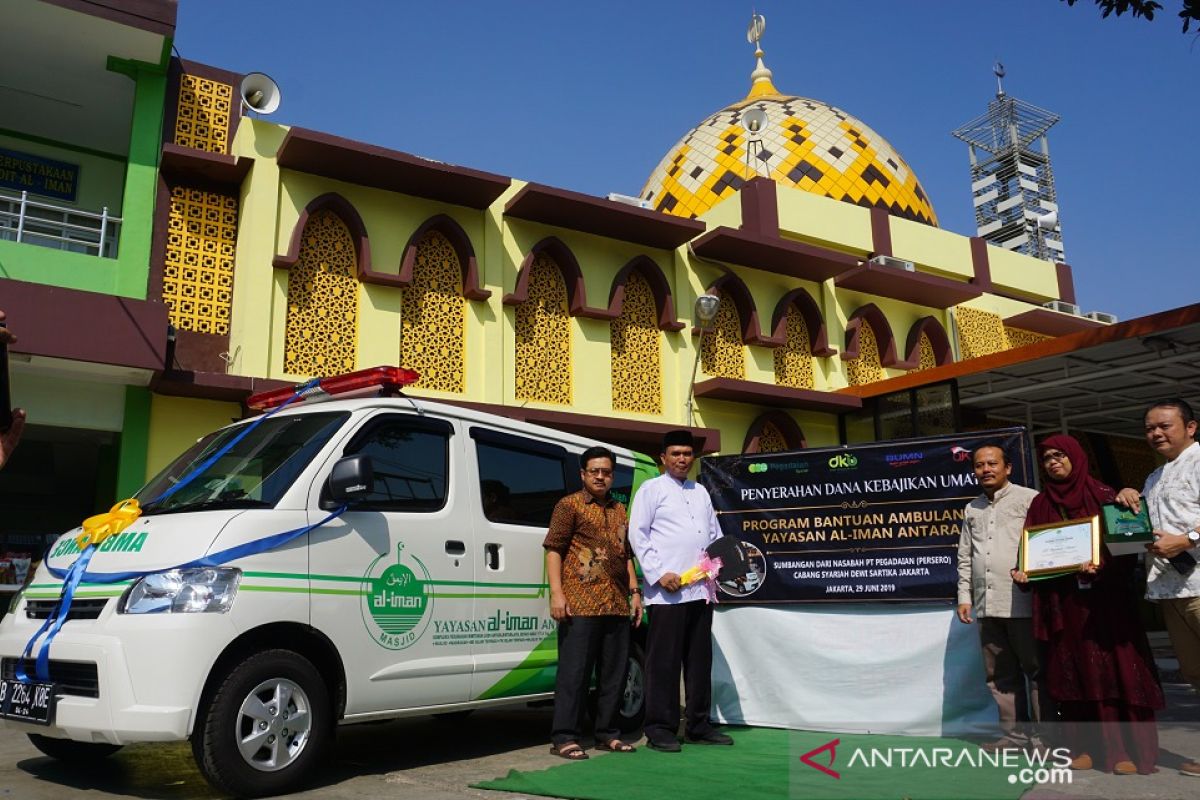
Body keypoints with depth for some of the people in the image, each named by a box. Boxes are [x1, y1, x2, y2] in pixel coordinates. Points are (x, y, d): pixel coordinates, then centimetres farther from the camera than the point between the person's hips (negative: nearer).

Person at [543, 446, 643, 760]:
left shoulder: (619, 511, 20)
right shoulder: (569, 505, 0)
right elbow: (553, 549, -6)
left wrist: (634, 592, 17)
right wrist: (556, 593, -15)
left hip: (617, 605, 7)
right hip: (580, 605, -7)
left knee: (614, 672, 12)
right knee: (574, 672, -4)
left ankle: (607, 733, 23)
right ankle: (564, 738, 4)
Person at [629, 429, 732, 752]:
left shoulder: (701, 492, 19)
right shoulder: (652, 489, 2)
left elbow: (715, 535, 23)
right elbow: (637, 535, -5)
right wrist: (659, 574, -14)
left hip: (700, 589, 6)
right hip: (667, 591, -6)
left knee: (700, 660, 11)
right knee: (664, 662, -3)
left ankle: (698, 726, 20)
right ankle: (660, 729, 5)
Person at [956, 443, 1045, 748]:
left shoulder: (1029, 499, 0)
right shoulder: (973, 509, 18)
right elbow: (964, 557, 20)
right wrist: (964, 596, 14)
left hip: (1023, 601, -6)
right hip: (987, 605, 6)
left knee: (1037, 669, -1)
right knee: (1000, 674, 9)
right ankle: (1015, 734, 18)